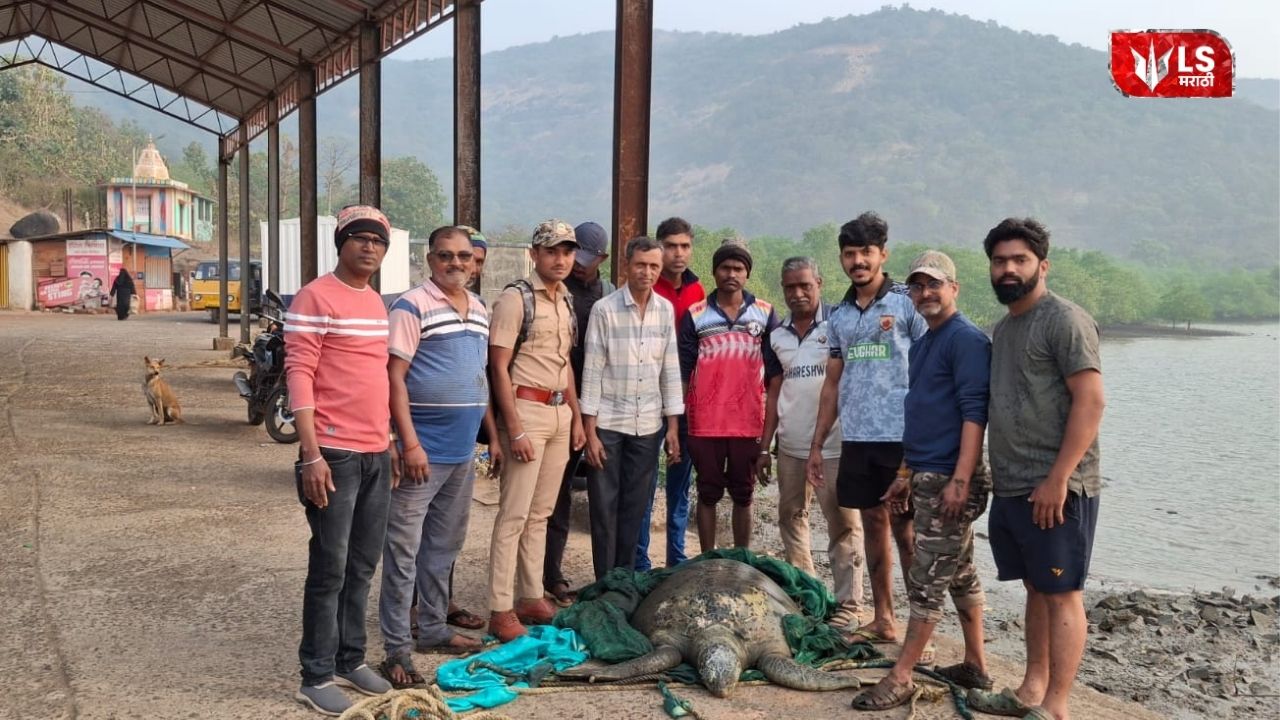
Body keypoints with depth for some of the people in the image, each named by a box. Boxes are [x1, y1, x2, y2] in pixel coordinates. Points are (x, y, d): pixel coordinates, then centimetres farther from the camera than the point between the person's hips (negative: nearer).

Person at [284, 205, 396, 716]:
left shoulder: (378, 304, 15)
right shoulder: (315, 299, -10)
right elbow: (298, 375, -14)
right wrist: (311, 455, -20)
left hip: (377, 454, 8)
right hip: (334, 454, -7)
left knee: (363, 566, 14)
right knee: (330, 569, 0)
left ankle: (351, 660, 27)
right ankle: (317, 676, 12)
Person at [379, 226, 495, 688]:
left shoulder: (480, 311, 13)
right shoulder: (412, 307, -10)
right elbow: (394, 377, -14)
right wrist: (410, 444, -20)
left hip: (464, 451, 8)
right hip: (423, 450, -7)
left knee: (444, 547, 17)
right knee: (404, 551, -1)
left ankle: (433, 628, 31)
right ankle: (397, 648, 7)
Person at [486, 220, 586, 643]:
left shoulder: (565, 300, 14)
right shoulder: (515, 298, -10)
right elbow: (499, 367, -13)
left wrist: (576, 415, 16)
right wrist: (514, 430, -18)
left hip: (560, 412, 8)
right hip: (526, 409, -8)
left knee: (540, 513, 12)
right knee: (514, 515, -6)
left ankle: (531, 598, 20)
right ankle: (501, 611, 0)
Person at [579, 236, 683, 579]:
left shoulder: (666, 310, 4)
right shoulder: (605, 309, -7)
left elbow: (670, 369, 7)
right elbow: (592, 371, -7)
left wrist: (673, 425, 5)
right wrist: (590, 431, -10)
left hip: (648, 425, 3)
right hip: (608, 423, -3)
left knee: (635, 507, 10)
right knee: (604, 508, 4)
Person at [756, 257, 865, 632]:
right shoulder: (778, 336, 12)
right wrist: (764, 447, 13)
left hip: (833, 446, -6)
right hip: (790, 446, 6)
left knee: (844, 525, -2)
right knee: (791, 518, 13)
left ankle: (847, 604, 5)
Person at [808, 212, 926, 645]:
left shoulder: (907, 303, -3)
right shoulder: (840, 315, 14)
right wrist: (816, 445, 13)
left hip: (901, 436, -5)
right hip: (856, 438, 6)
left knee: (905, 528, -2)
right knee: (873, 523, 11)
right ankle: (883, 620, 21)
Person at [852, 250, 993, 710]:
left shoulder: (966, 339, -11)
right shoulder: (922, 343, 17)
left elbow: (974, 413, -19)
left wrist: (959, 480, -24)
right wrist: (908, 475, 20)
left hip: (950, 481, -9)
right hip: (927, 477, 9)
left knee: (927, 581, -5)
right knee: (960, 573, 15)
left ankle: (900, 680, 0)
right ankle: (975, 667, 26)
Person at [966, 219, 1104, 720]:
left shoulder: (1064, 320, -9)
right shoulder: (1003, 327, 16)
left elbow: (1091, 402, -16)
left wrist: (1057, 478, -20)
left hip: (1055, 490, -8)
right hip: (1011, 488, 8)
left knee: (1061, 594, -2)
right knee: (1036, 590, 15)